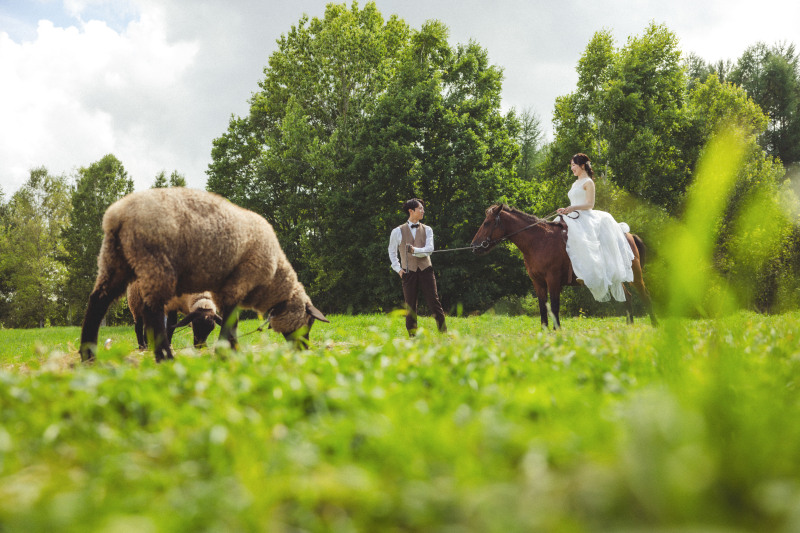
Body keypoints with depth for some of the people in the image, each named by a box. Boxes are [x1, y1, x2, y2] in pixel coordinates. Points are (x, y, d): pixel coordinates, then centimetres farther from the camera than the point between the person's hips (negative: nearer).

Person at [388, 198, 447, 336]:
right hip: (409, 272, -1)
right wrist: (398, 269, 7)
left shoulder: (427, 230, 10)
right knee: (410, 305, 2)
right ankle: (412, 335, 9)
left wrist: (415, 250, -20)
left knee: (434, 302, -3)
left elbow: (429, 249, -3)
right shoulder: (398, 231, 7)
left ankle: (444, 332, 1)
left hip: (425, 270, 1)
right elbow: (392, 252, 17)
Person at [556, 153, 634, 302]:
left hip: (585, 218, -9)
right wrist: (566, 210, 7)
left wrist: (573, 208, -22)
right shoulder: (576, 183, 22)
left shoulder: (588, 182, -3)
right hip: (574, 218, 9)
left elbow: (589, 204, -11)